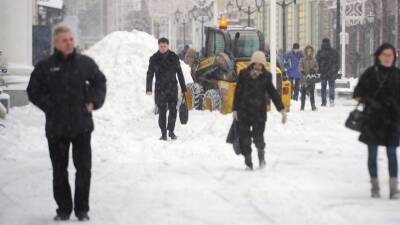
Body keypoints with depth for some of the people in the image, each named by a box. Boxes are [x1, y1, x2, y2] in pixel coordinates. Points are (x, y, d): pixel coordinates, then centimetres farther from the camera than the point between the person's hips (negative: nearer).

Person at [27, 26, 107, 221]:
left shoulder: (85, 63, 2)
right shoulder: (45, 66, -2)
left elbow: (99, 82, 13)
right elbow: (34, 92, 2)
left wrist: (93, 101, -1)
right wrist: (50, 106, -9)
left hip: (82, 125, 1)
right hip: (56, 127, 0)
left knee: (84, 168, 3)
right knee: (59, 170, 7)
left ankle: (82, 209, 15)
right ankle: (63, 209, 18)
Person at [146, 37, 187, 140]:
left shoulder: (174, 57, 3)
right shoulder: (154, 58, 1)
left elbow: (180, 73, 9)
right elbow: (150, 74, 1)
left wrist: (183, 89, 8)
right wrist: (149, 89, -10)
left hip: (172, 87, 0)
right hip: (160, 88, 0)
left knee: (173, 110, -8)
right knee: (162, 112, 0)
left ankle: (171, 131, 9)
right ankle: (163, 133, 8)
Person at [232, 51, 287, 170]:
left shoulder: (266, 76, 2)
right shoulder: (244, 74, 1)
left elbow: (273, 93, 5)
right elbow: (237, 92, 5)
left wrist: (281, 109, 1)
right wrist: (235, 109, 3)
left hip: (260, 111, -1)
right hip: (244, 110, 1)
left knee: (258, 137, -8)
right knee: (244, 138, 1)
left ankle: (261, 153, 24)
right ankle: (248, 162, 15)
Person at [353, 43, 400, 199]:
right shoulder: (370, 73, -2)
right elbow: (358, 93, 1)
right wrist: (370, 101, -11)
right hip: (373, 120, -1)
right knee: (372, 153, 5)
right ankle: (375, 186, 15)